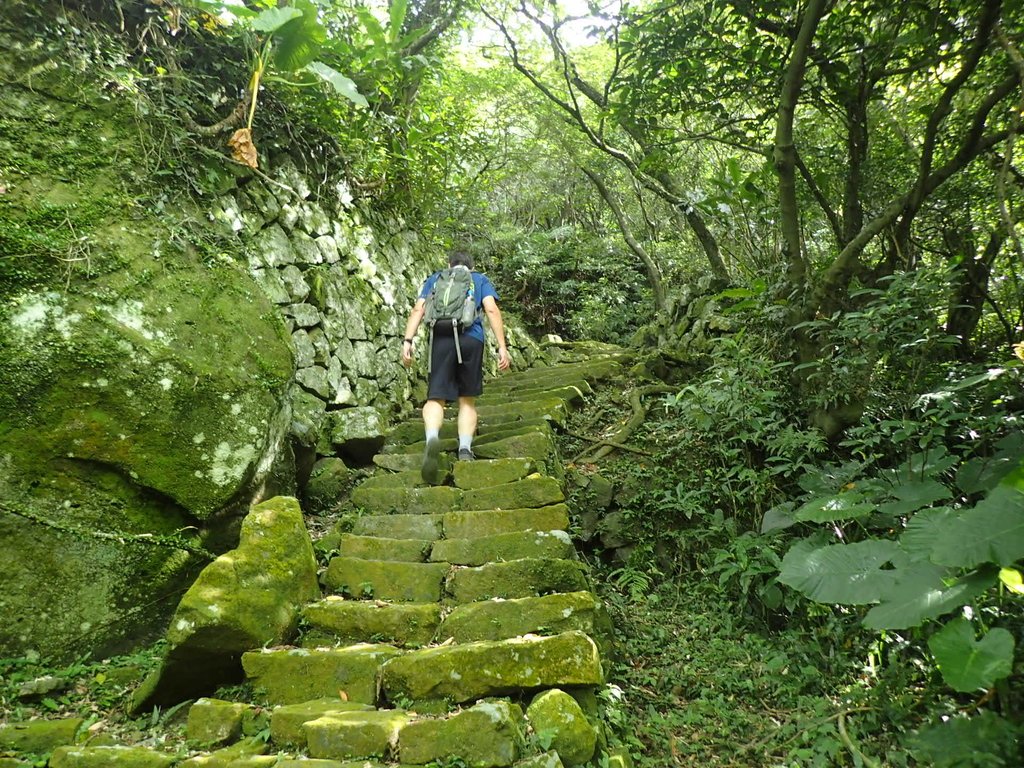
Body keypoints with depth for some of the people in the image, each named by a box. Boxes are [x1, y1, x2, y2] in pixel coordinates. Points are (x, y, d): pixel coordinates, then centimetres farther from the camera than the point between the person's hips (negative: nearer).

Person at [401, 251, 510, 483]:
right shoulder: (480, 279, 23)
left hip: (441, 339, 0)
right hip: (472, 339, 0)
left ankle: (432, 438, -30)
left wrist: (407, 341, 2)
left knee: (435, 398, -2)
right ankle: (465, 449, -3)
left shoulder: (435, 278, 26)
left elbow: (418, 309, 10)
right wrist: (502, 346, 0)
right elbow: (491, 310, 6)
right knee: (467, 400, 12)